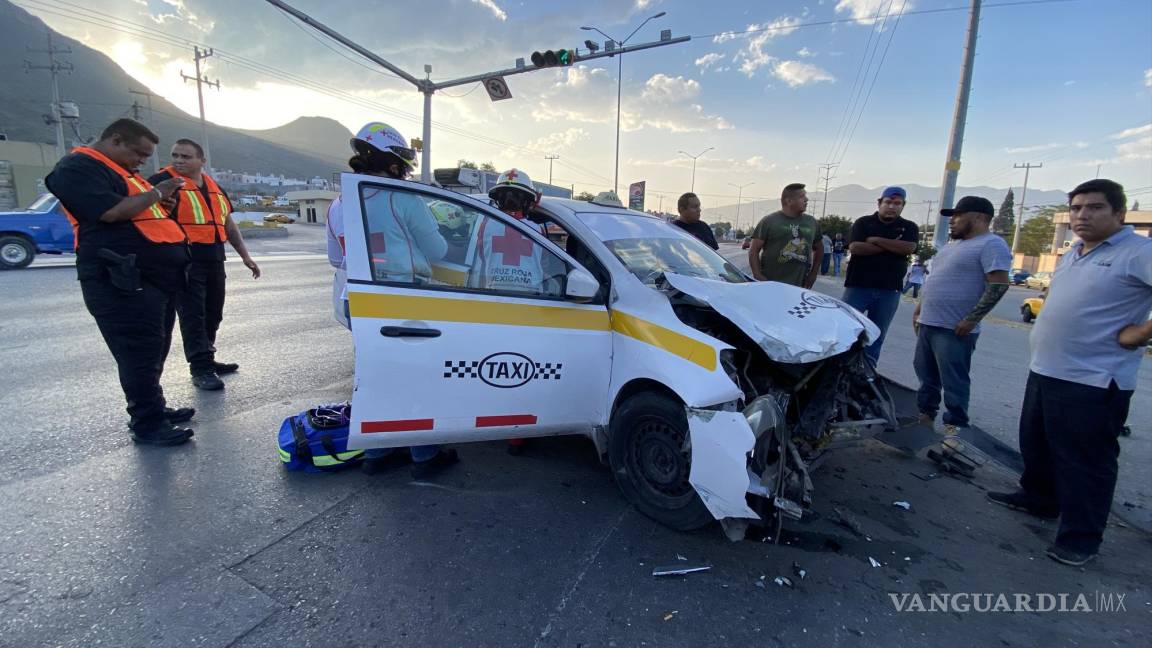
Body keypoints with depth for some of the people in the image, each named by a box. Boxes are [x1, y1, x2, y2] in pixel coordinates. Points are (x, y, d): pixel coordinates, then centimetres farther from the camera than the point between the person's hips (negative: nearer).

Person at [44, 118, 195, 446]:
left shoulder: (122, 171, 23)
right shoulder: (78, 167, -7)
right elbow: (110, 211, -21)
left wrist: (162, 201, 11)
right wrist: (156, 194, -9)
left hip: (158, 276, 10)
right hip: (124, 282, -10)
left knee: (154, 350, 15)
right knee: (139, 353, -7)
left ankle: (153, 408, 26)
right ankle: (147, 424, 0)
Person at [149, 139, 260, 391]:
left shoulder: (215, 188, 17)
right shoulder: (163, 181, -2)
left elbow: (229, 224, 23)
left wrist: (245, 256, 20)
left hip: (214, 261, 7)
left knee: (213, 314, 12)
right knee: (192, 315, -7)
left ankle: (206, 360, 24)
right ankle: (201, 368, -4)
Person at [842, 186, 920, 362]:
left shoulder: (909, 227, 9)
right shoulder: (863, 222, 4)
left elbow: (908, 248, -10)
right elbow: (854, 247, -12)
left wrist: (876, 240, -11)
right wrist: (891, 246, -9)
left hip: (889, 291, 2)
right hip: (858, 286, -2)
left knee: (877, 336, 9)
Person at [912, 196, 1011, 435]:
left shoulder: (991, 245, -10)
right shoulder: (953, 245, 18)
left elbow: (999, 285, -18)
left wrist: (971, 320, -22)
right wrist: (920, 308, 21)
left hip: (954, 330, -9)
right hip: (928, 324, 9)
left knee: (953, 382, -1)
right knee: (926, 376, 17)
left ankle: (955, 425, 10)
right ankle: (925, 412, 29)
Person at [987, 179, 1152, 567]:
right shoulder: (1070, 255, 14)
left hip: (1094, 380, -8)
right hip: (1043, 371, 9)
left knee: (1085, 461, 2)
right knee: (1035, 445, 21)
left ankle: (1081, 537, 15)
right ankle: (1038, 498, 40)